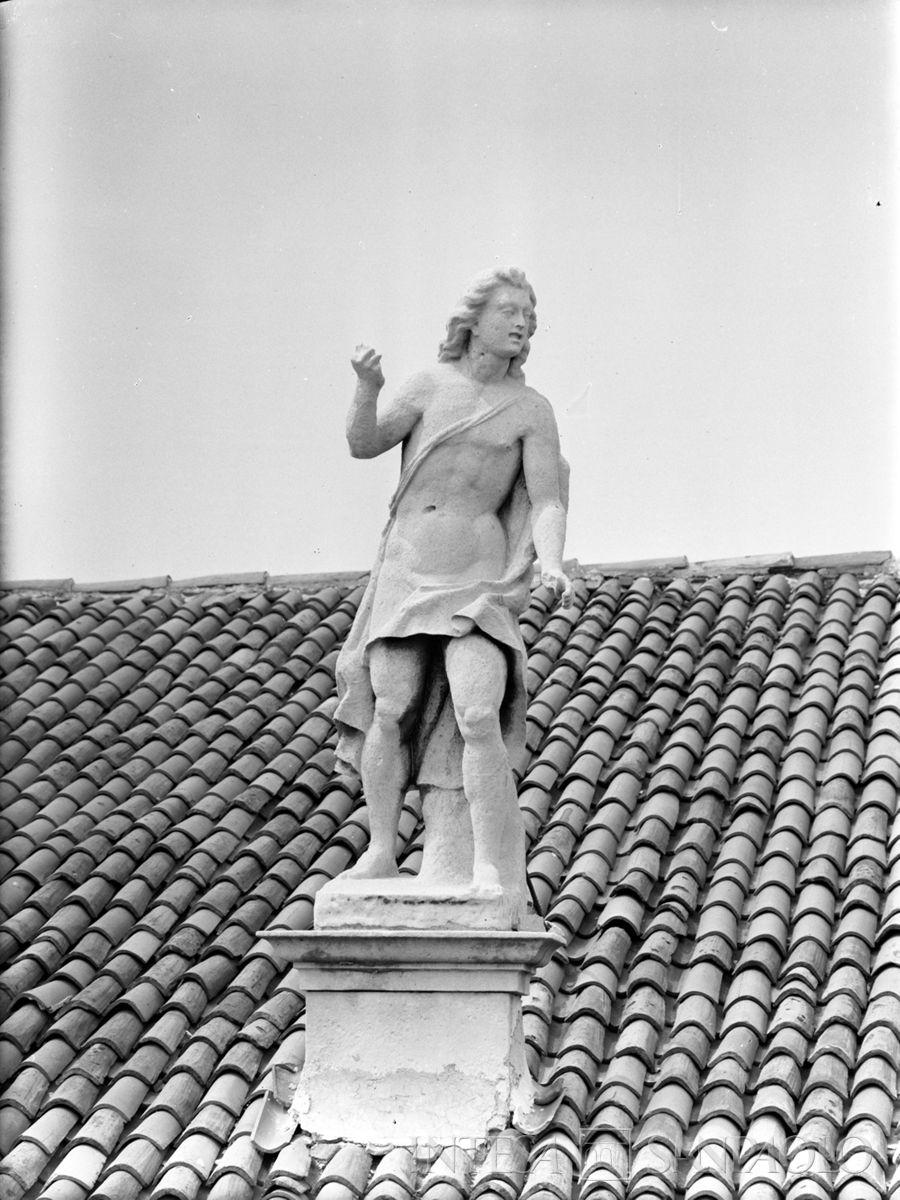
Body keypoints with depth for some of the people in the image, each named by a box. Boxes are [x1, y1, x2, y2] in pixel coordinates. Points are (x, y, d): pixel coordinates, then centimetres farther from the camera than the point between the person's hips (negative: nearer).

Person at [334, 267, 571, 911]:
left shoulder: (532, 409, 3)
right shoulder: (428, 386, 9)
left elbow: (548, 505, -4)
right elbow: (363, 444, -1)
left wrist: (552, 564, -24)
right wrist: (368, 387, -20)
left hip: (478, 580, -2)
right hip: (406, 572, 2)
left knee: (479, 716, -18)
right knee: (392, 709, -9)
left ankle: (492, 872, -18)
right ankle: (382, 853, 4)